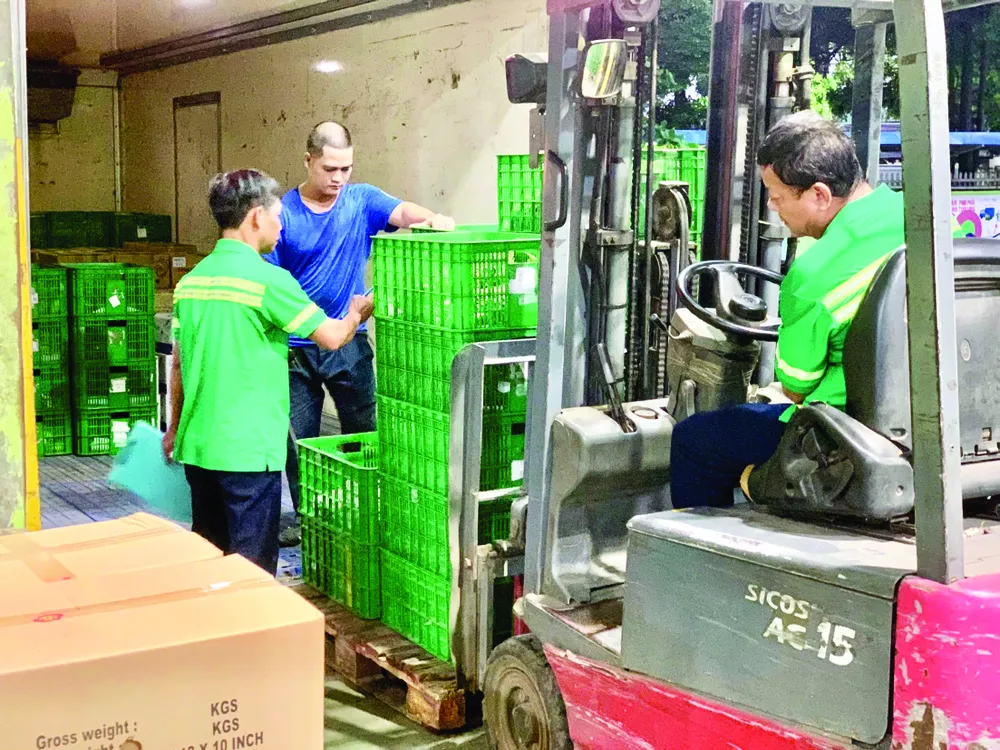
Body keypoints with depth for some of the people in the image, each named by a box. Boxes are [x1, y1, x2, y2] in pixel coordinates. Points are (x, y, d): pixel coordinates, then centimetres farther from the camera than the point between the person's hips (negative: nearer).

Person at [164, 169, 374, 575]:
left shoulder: (191, 280, 8)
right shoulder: (267, 279, -14)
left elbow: (178, 363, 14)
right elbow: (333, 337, -10)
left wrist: (175, 428, 25)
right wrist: (359, 311, 12)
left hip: (197, 445, 7)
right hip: (248, 450, -7)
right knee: (252, 568, 2)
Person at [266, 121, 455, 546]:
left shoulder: (362, 200, -1)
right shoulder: (284, 212, -4)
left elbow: (402, 212, -19)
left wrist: (433, 218, -40)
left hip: (349, 343, 1)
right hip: (295, 346, 0)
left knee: (364, 434, 8)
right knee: (298, 440, 9)